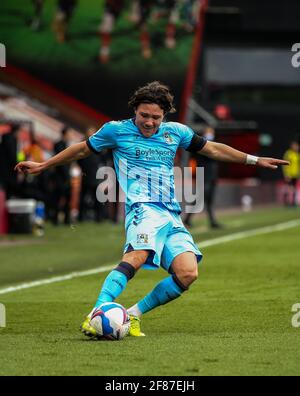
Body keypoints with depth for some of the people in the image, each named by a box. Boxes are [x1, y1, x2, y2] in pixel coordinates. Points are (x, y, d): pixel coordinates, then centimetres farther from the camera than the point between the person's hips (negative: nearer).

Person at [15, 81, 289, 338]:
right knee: (137, 257, -36)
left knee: (188, 273, -17)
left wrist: (254, 160, 29)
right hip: (143, 208, -5)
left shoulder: (175, 131, 17)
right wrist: (42, 166, 28)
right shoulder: (116, 130, 7)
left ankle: (133, 314, -5)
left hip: (172, 215, 5)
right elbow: (82, 150, 21)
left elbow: (213, 149, 28)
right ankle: (97, 314, -50)